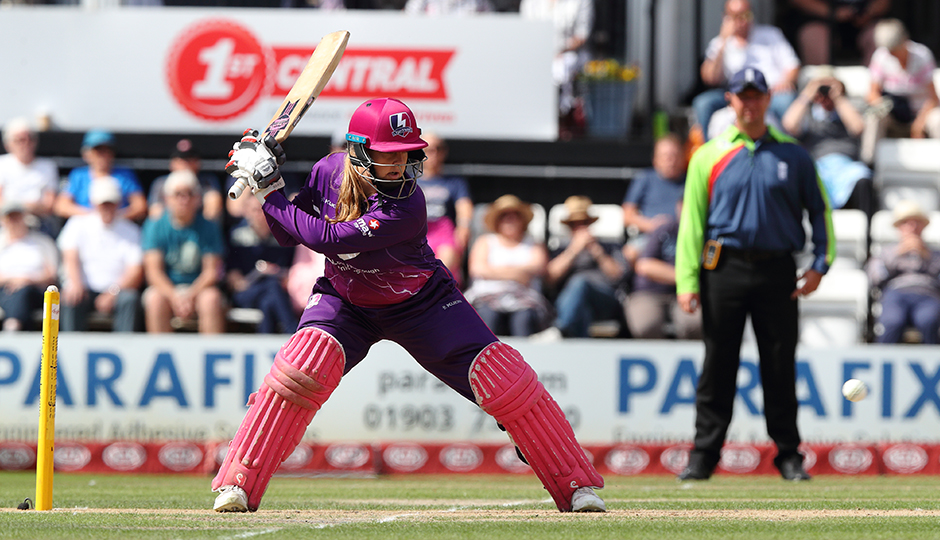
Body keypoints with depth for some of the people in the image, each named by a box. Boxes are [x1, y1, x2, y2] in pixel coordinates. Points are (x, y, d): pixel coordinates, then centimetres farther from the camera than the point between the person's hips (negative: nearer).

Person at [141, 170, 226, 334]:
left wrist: (191, 296, -20)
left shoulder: (208, 228, 2)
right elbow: (153, 270, -7)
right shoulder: (155, 226, 0)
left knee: (211, 298, -31)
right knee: (155, 299, -32)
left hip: (199, 289, 0)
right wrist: (175, 297, -23)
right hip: (166, 288, 0)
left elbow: (212, 271, -3)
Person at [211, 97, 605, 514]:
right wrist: (267, 180, -19)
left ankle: (575, 482, -2)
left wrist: (268, 194, -32)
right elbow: (288, 235, -3)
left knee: (499, 373, -15)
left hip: (419, 304, -3)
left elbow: (326, 238, -37)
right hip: (345, 300, 3)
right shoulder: (329, 172, -17)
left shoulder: (406, 207, -32)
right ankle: (237, 485, -20)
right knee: (307, 359, -27)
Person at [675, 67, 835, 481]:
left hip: (777, 272, 0)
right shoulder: (710, 156, 7)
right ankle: (703, 456, 4)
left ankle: (788, 454, 11)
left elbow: (819, 209, 13)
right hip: (725, 270, 0)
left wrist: (820, 264, 1)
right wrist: (687, 281, -5)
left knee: (780, 368, 3)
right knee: (717, 366, 0)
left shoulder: (792, 155, 9)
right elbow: (691, 220, 4)